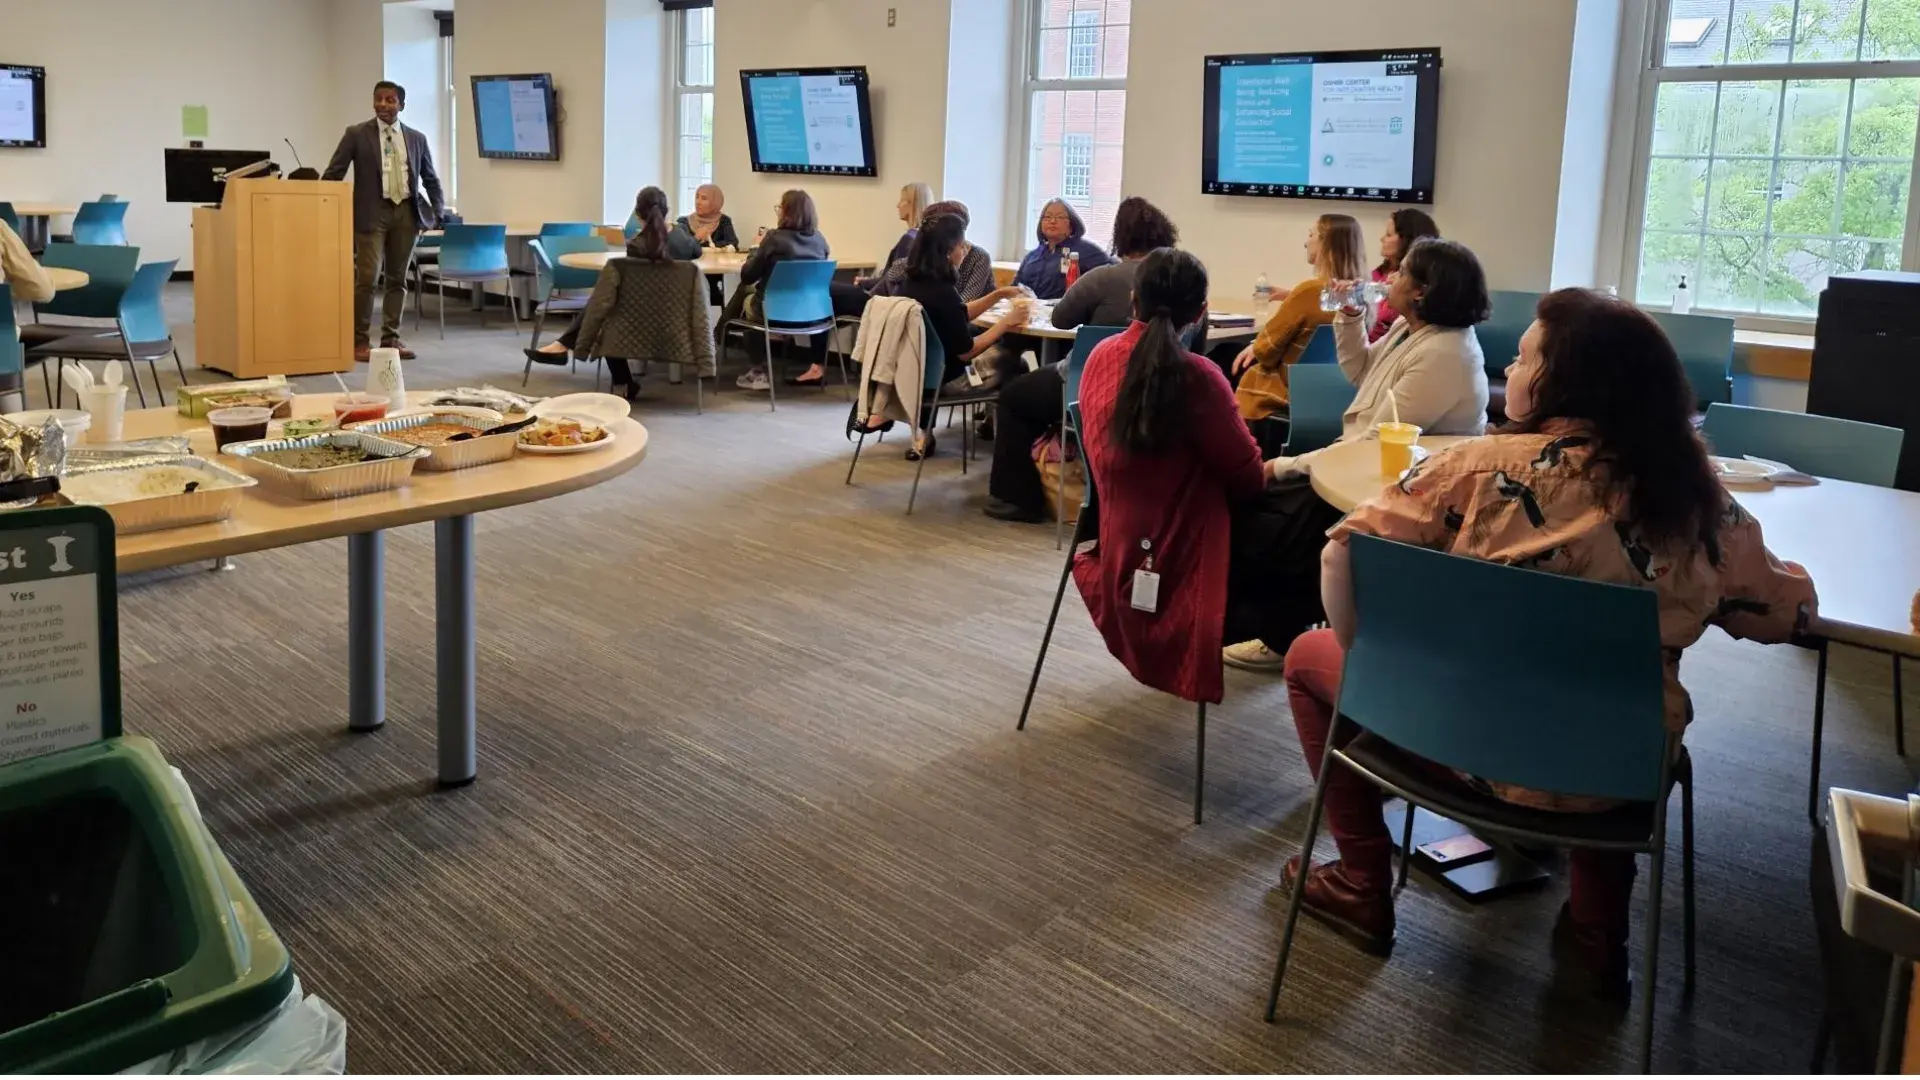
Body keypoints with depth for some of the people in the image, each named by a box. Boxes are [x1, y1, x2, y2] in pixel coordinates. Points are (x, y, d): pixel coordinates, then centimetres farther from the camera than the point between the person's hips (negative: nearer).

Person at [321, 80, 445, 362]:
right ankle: (360, 341, -1)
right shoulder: (357, 134, 1)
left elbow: (431, 179, 17)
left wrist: (439, 212, 6)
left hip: (406, 212, 3)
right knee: (367, 277, -9)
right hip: (372, 212, -3)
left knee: (397, 278, 8)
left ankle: (391, 339, 14)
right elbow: (333, 174, 1)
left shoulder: (416, 138, 10)